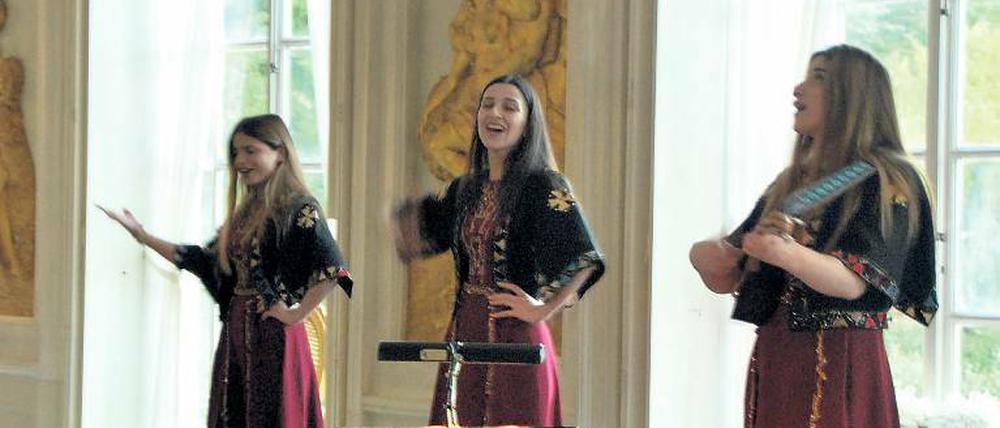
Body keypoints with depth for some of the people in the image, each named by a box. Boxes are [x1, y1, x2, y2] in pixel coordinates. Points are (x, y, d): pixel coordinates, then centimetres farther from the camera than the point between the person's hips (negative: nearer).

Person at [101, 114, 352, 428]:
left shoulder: (299, 207, -9)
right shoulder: (245, 211, 16)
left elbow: (332, 268, -22)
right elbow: (203, 258, 20)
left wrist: (296, 314, -18)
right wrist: (143, 236, 19)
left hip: (273, 335, -8)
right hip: (236, 334, 8)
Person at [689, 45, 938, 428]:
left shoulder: (887, 180, -5)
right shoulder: (789, 184, 15)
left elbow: (855, 281, -20)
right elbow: (727, 280, 13)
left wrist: (787, 255, -37)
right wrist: (706, 257, -10)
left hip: (839, 367, -7)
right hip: (773, 363, 7)